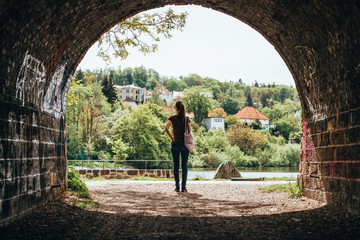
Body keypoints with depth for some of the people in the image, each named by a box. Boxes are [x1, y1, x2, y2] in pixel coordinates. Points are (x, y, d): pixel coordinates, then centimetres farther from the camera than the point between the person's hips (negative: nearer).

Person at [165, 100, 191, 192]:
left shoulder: (172, 118, -3)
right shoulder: (187, 118, 1)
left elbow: (166, 128, -17)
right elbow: (189, 131, 1)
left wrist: (171, 137, -7)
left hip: (175, 143, -1)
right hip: (185, 143, 1)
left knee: (176, 165, 7)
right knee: (184, 165, 4)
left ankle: (177, 186, 5)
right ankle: (184, 186, 1)